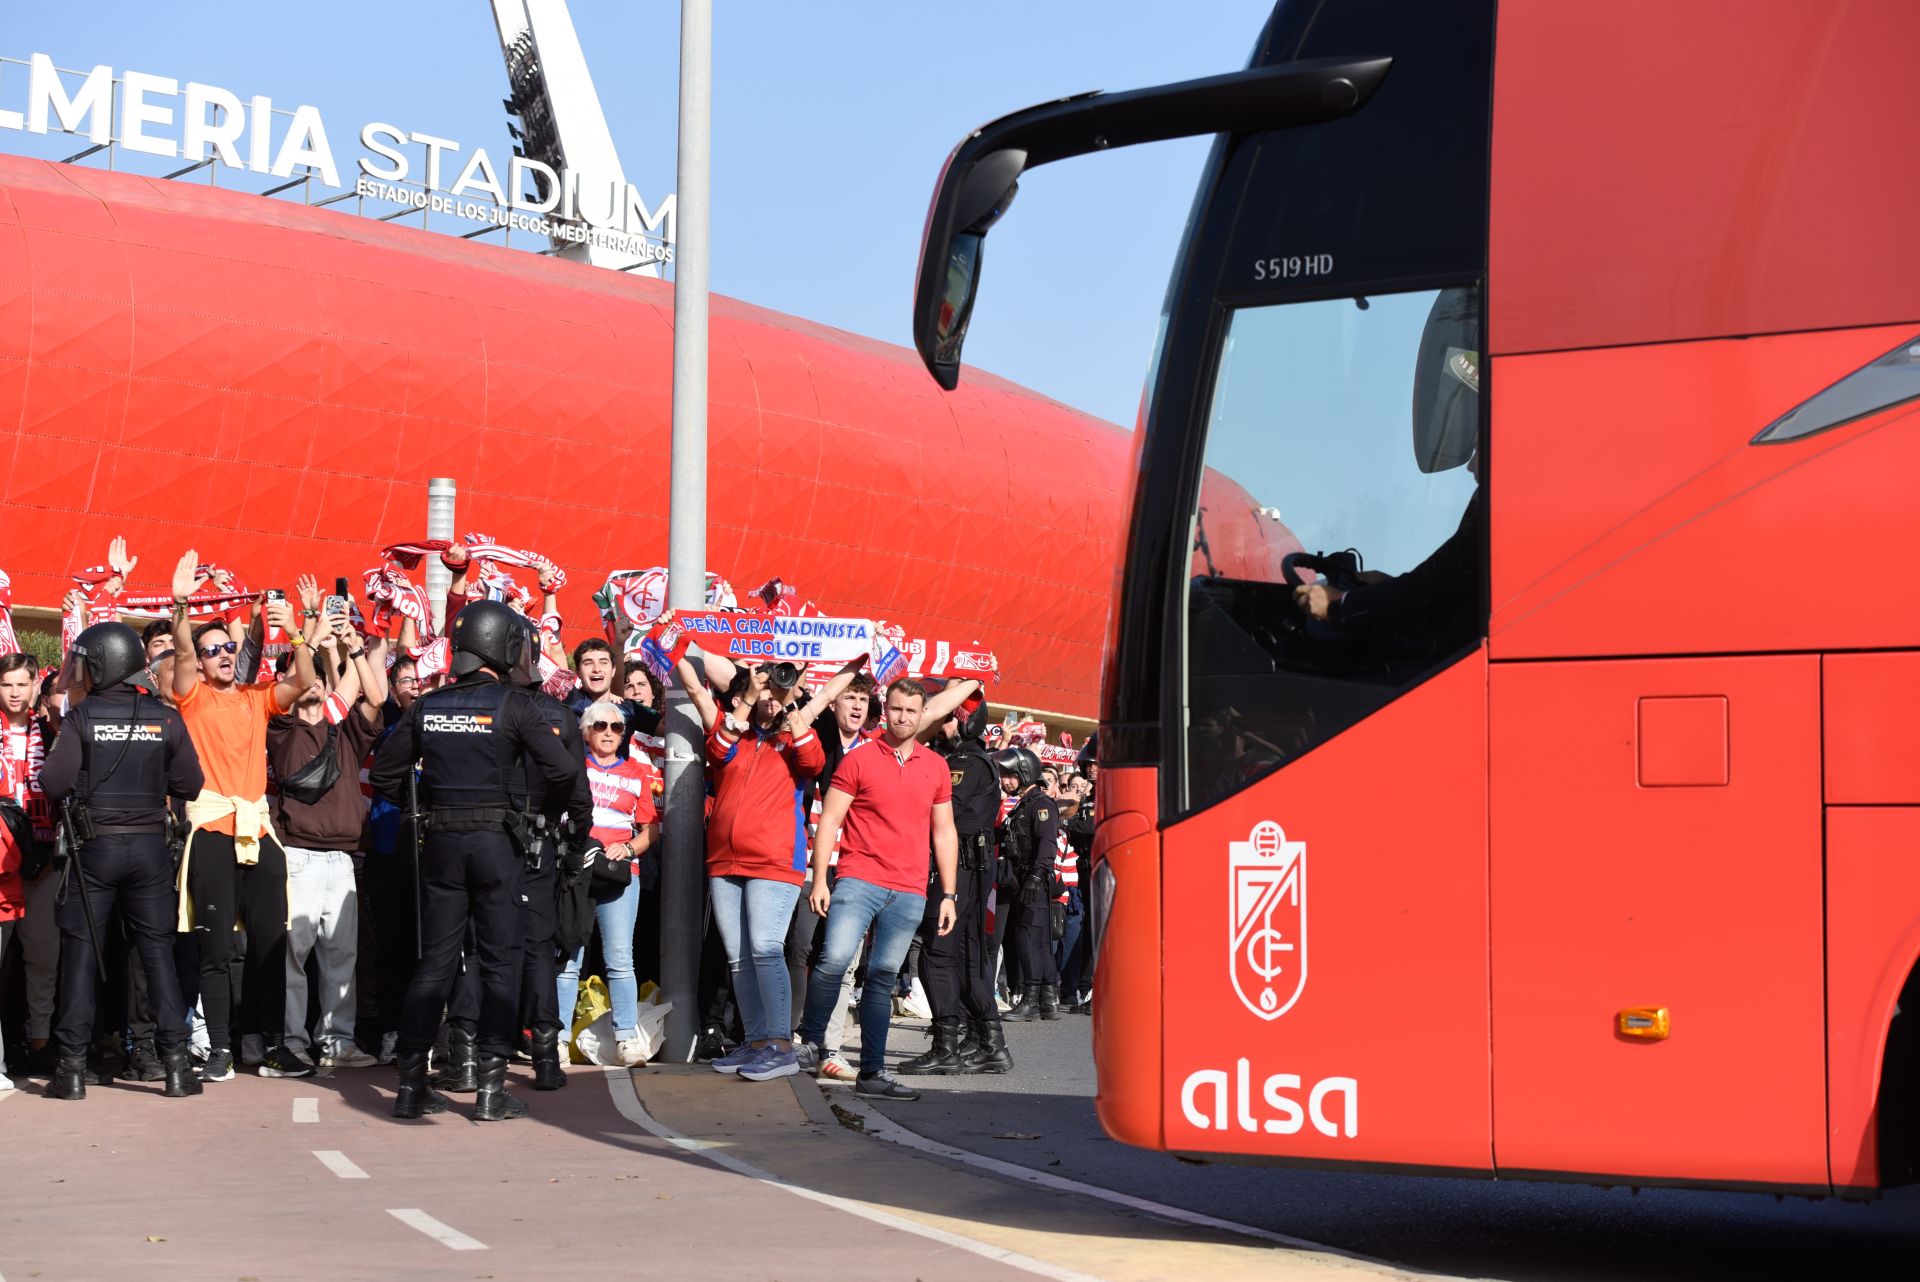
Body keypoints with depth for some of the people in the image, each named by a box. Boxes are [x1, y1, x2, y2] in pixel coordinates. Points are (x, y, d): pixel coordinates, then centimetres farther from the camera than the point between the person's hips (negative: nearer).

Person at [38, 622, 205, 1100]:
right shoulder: (165, 718, -1)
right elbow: (190, 784, -1)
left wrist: (87, 779, 8)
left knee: (81, 952, 6)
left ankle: (72, 1068, 5)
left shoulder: (81, 717, -7)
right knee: (158, 950, 7)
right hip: (150, 846, 2)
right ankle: (176, 1063, 3)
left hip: (94, 847, -2)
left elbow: (53, 784, -13)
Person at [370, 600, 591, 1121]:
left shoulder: (427, 706, 6)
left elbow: (385, 771, 10)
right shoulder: (512, 704, -7)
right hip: (498, 843, -4)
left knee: (435, 961, 9)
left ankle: (411, 1082, 9)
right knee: (500, 962, 3)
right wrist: (581, 828, 1)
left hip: (442, 843, 4)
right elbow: (562, 769, -13)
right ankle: (491, 1086, 1)